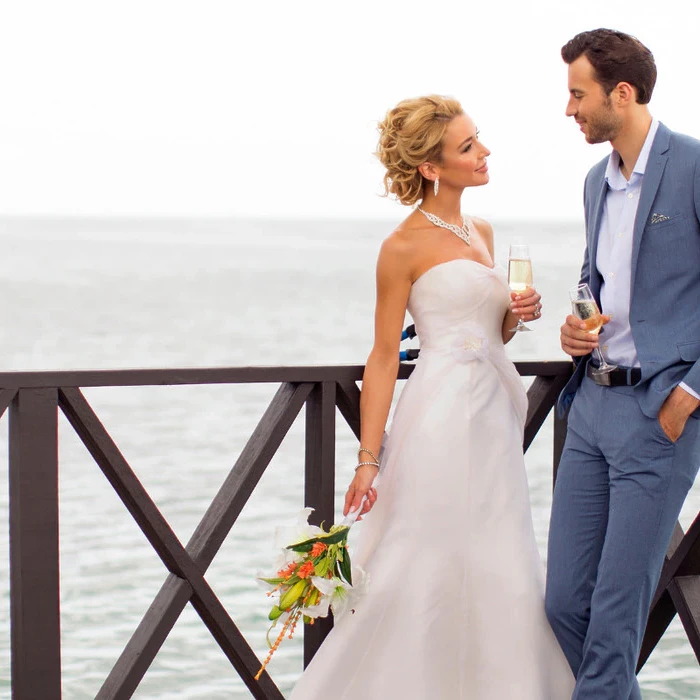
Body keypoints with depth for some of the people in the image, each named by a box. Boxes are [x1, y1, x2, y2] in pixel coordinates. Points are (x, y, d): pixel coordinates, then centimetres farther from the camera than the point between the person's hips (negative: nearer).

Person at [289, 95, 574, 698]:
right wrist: (368, 459, -11)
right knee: (429, 566, -5)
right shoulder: (406, 246, -7)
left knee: (501, 570, 8)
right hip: (442, 416, -7)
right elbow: (383, 358, -7)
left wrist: (516, 317, 1)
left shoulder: (482, 234, 14)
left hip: (494, 415, 7)